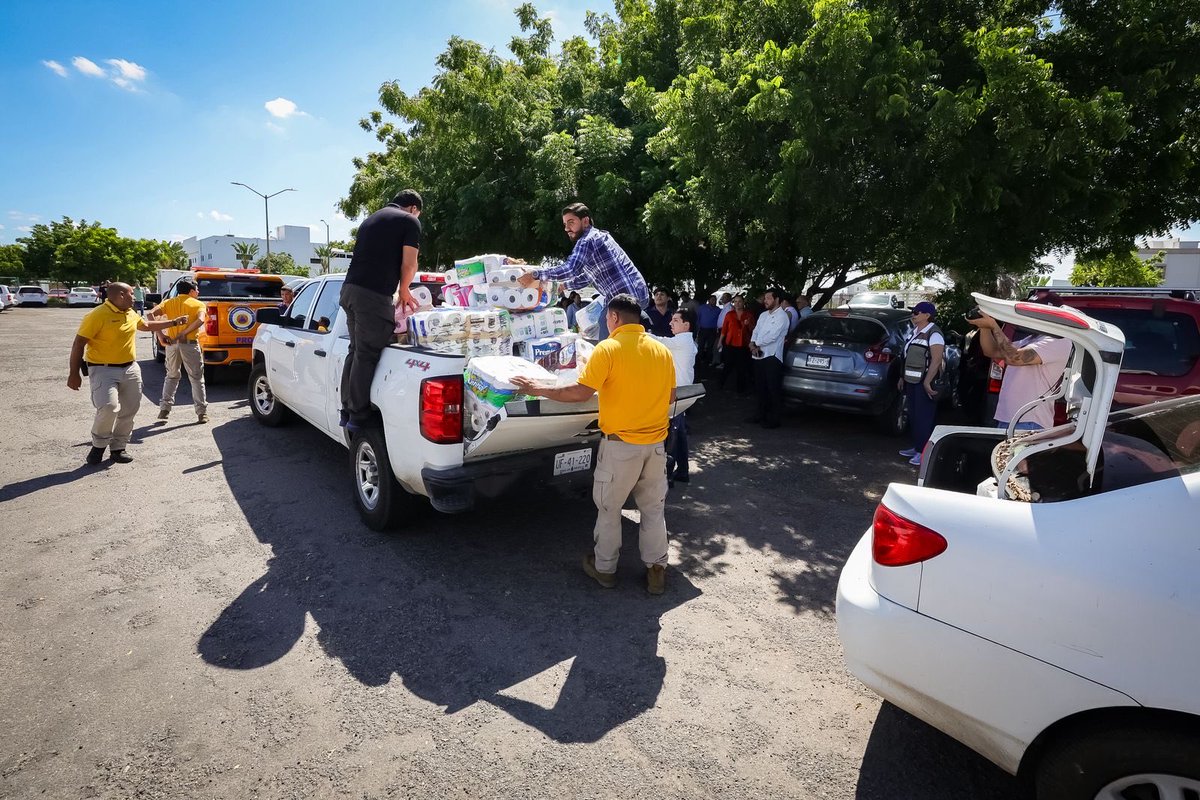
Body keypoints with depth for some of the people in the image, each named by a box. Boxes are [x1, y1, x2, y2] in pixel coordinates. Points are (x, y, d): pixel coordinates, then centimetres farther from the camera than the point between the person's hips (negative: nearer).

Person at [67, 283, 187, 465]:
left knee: (129, 411, 8)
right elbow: (79, 344, -12)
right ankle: (98, 445, 2)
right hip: (104, 370, -7)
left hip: (130, 369, 8)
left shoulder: (131, 314, 9)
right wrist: (74, 373, -13)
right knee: (109, 407, -22)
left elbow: (147, 325, 32)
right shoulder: (97, 315, -15)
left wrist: (173, 322, 34)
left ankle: (118, 448, 21)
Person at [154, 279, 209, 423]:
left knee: (171, 376, 21)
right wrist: (184, 333, -18)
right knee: (197, 379, 5)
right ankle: (202, 412, 2)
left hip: (172, 343, 4)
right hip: (189, 344, -4)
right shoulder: (198, 304, 2)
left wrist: (160, 334, -9)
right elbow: (200, 320, -19)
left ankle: (164, 408, 16)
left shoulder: (168, 302, 11)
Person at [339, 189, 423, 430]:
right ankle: (359, 416, 3)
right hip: (374, 295, -8)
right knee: (367, 355, -3)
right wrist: (404, 291, 14)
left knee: (356, 351, 15)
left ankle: (347, 410, 21)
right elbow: (409, 265, -4)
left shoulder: (371, 219, 26)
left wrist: (399, 291, 32)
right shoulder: (410, 221, 3)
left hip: (349, 289, 8)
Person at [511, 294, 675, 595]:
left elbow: (580, 392, -19)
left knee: (608, 508, 13)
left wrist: (538, 388, -8)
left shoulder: (608, 348, -13)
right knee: (654, 509, 17)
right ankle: (656, 570, 25)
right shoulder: (662, 351, 3)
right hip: (656, 443, 5)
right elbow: (669, 396, 12)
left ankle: (604, 568, 28)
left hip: (621, 444, -4)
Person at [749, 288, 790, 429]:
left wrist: (755, 344, -8)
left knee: (773, 389, -2)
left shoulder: (782, 316, -9)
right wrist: (753, 344, -9)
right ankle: (762, 414, 26)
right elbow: (755, 332, 11)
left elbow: (772, 336, -18)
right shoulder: (763, 315, 17)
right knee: (760, 387, 15)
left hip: (772, 356, -8)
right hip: (759, 356, 8)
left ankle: (774, 419, 4)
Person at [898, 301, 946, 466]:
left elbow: (936, 360, -21)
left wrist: (927, 382, -26)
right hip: (912, 381, 9)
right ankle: (916, 447, 24)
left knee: (923, 417, -4)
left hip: (924, 382, -9)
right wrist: (903, 377, 19)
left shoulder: (934, 334, -14)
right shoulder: (915, 332, 13)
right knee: (913, 415, 14)